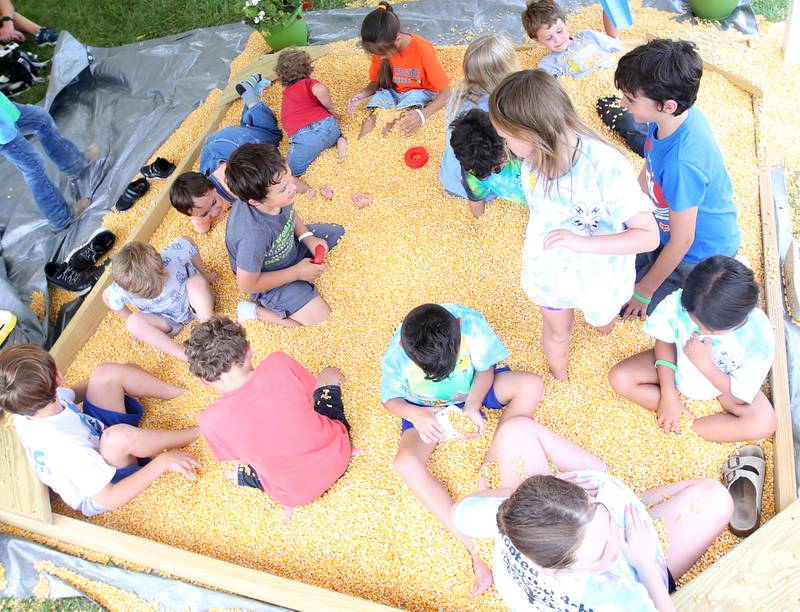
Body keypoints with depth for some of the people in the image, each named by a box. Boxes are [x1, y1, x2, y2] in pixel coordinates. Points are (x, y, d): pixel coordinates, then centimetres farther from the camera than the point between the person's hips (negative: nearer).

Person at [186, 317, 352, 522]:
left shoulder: (212, 420, -23)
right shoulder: (279, 363, -23)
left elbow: (240, 457, -3)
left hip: (298, 495, -1)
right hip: (339, 457, 2)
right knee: (329, 373, 24)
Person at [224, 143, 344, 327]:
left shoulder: (276, 197, -25)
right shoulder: (254, 235, -44)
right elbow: (247, 284, -29)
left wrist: (307, 236, -12)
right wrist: (297, 272, -23)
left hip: (290, 244, 7)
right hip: (266, 277, -7)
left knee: (338, 233, 18)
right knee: (319, 317, -13)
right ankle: (255, 310, 1)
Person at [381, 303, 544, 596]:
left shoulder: (471, 324, -34)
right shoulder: (397, 355, -34)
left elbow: (485, 369, -15)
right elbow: (390, 399, -14)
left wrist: (473, 404, -32)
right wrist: (414, 415, -36)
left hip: (473, 389, 2)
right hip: (425, 408, -1)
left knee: (530, 384, -24)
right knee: (405, 464, -27)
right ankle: (474, 546, -23)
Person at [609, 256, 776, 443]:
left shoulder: (759, 339, -34)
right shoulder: (679, 302, -34)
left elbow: (740, 397, -23)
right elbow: (664, 340, -14)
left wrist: (704, 364, -37)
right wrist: (668, 394, -20)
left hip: (723, 383, -1)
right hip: (678, 363, 1)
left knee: (764, 423, -27)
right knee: (619, 378, -19)